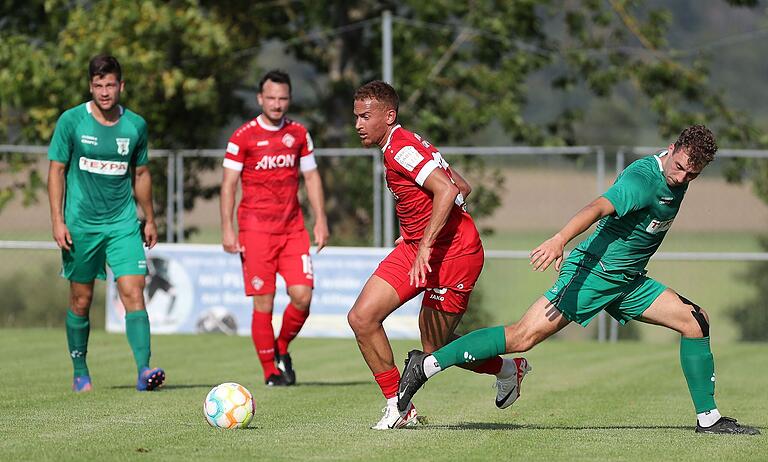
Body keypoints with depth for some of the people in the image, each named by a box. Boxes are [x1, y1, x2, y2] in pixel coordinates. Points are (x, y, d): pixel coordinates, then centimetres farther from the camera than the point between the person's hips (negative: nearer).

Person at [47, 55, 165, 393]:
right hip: (80, 223, -1)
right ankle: (80, 373, 21)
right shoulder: (71, 121, -4)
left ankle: (144, 370, -19)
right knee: (81, 300, 7)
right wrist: (57, 221, -9)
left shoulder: (136, 125, 3)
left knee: (133, 292, -13)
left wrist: (149, 219, 16)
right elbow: (57, 170, -2)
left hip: (123, 223, 1)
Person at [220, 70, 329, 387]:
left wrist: (320, 220, 8)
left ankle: (282, 349, 18)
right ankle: (270, 371, 6)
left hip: (293, 227, 3)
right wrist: (227, 228, -8)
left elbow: (311, 177, 16)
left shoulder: (299, 134, 11)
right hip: (256, 229, -3)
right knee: (263, 303, -5)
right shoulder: (243, 136, -1)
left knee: (302, 295, -8)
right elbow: (229, 183, -1)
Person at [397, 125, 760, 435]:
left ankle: (708, 418, 9)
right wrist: (560, 239, -54)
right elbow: (599, 207, -40)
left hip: (629, 282, 9)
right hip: (592, 270, -9)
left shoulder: (677, 179, 5)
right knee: (525, 336, -17)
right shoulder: (642, 179, -23)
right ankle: (426, 365, -10)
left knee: (695, 321, 1)